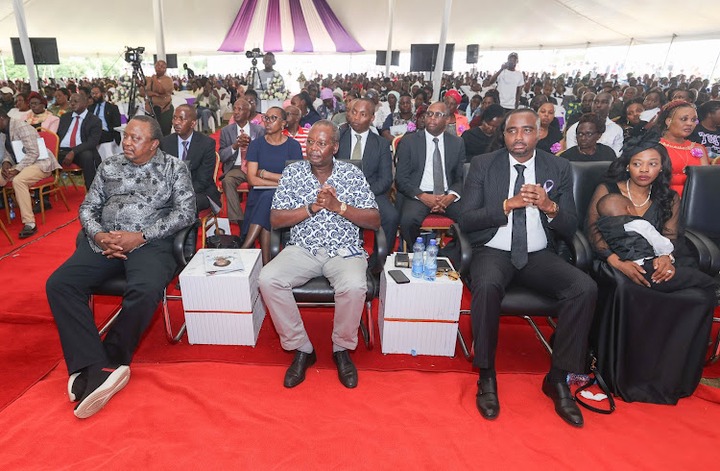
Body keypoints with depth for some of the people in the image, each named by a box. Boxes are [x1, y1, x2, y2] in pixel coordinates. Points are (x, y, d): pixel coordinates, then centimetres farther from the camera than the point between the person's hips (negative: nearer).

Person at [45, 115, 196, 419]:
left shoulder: (174, 168, 7)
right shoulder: (109, 166, 19)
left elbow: (186, 211, -4)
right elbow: (87, 207, 18)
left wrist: (140, 236, -11)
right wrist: (99, 235, -6)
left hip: (150, 243, -4)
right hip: (104, 242, 5)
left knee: (145, 291, -34)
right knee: (59, 284, -20)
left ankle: (108, 361, -10)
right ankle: (99, 370, -23)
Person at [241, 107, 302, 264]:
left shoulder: (293, 146, 4)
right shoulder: (256, 144, 8)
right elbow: (252, 179, -2)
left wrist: (264, 173, -4)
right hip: (259, 194, 1)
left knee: (268, 197, -34)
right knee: (266, 216, -32)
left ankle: (246, 246, -32)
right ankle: (265, 262, -28)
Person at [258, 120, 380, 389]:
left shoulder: (352, 174, 4)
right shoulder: (292, 172, 6)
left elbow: (374, 221, 0)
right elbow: (275, 220, 0)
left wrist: (338, 206, -13)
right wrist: (313, 207, -13)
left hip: (344, 250, -1)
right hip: (302, 249, 2)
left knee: (354, 286, -33)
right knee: (267, 279, -25)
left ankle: (342, 349, -3)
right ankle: (301, 349, -6)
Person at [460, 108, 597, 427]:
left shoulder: (559, 168, 8)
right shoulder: (483, 165, 2)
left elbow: (570, 228, 6)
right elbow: (466, 220, -5)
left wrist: (549, 206, -15)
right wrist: (508, 205, -17)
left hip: (538, 255, 3)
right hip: (493, 252, -2)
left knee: (585, 288, -23)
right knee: (486, 286, -35)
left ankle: (557, 379, -6)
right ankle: (487, 376, -14)